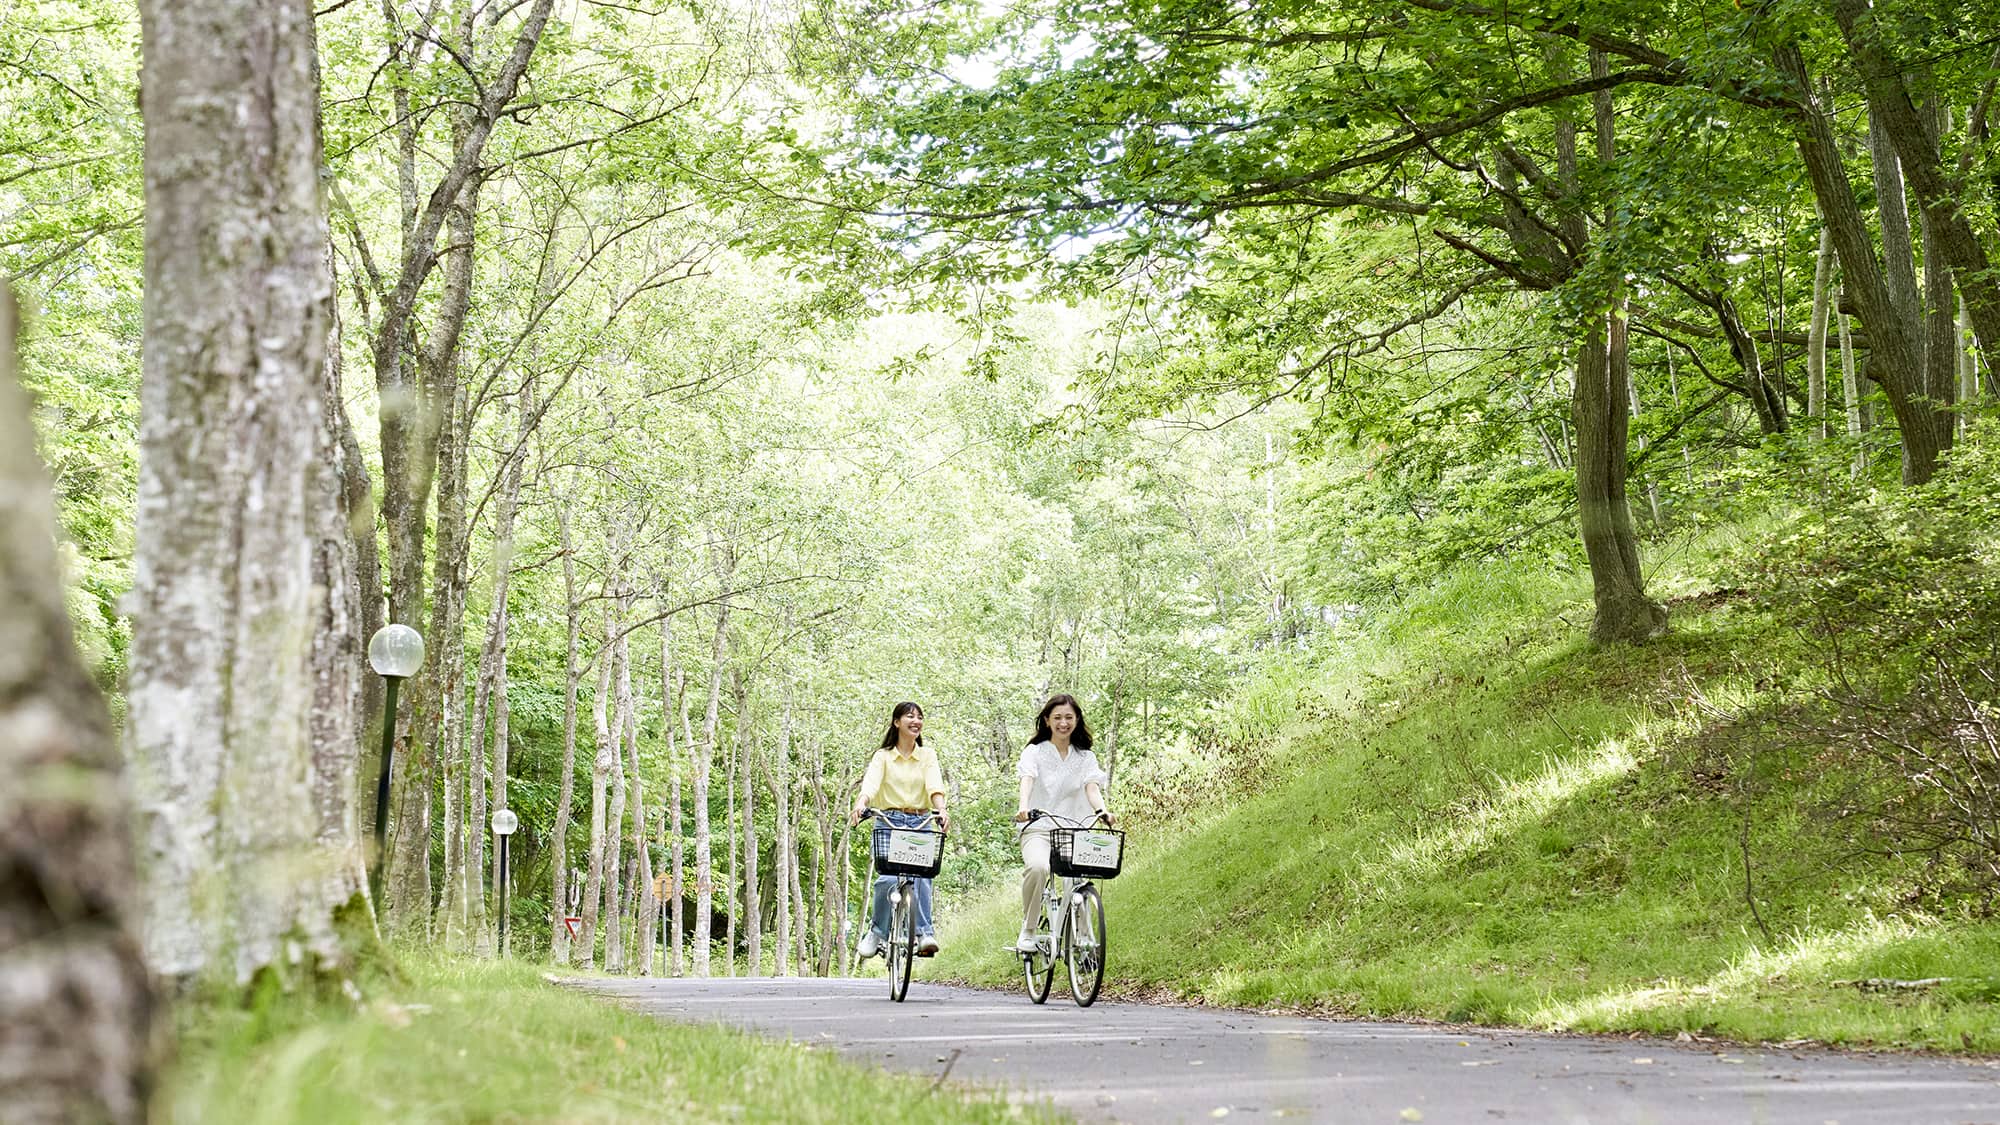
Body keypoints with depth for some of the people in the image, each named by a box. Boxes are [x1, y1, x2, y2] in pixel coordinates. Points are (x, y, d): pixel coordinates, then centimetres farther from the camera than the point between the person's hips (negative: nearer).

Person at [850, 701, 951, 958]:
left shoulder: (928, 755, 11)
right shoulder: (883, 756, 7)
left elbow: (935, 785, -6)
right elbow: (870, 783, -11)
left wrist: (941, 810, -26)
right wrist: (860, 804, -33)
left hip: (920, 823, 1)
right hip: (889, 821, -1)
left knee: (921, 874, -18)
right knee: (888, 878, -19)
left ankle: (925, 934, -20)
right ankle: (878, 932, -2)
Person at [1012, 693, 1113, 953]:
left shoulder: (1085, 757, 14)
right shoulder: (1034, 752, 7)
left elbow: (1092, 787, -4)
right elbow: (1027, 781, -13)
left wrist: (1101, 810, -27)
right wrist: (1024, 807, -35)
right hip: (1038, 829, -3)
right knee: (1037, 867, -34)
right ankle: (1028, 932, -18)